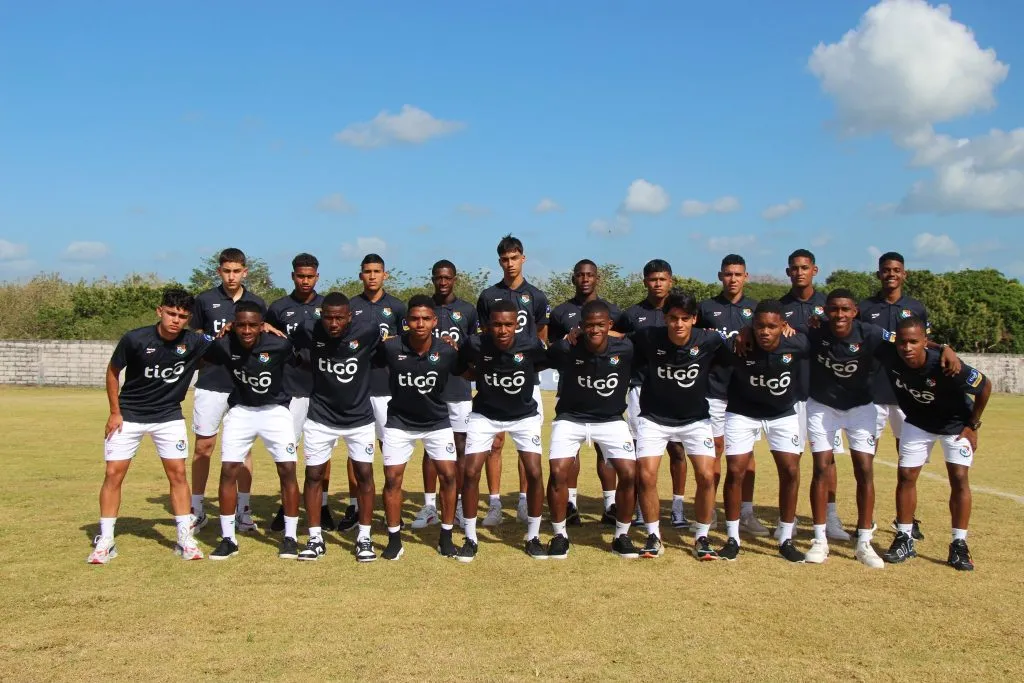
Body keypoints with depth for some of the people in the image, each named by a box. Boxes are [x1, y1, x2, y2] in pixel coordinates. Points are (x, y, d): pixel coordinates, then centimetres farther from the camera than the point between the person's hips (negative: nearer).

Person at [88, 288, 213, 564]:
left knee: (177, 473, -1)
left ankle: (185, 539, 9)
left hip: (169, 417, 1)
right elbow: (113, 371, -3)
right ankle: (105, 541, 10)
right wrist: (115, 412, -4)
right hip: (129, 415, -1)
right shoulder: (135, 339, -18)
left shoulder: (193, 342, -15)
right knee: (113, 473, -2)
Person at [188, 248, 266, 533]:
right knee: (204, 445, 3)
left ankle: (243, 509, 15)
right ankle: (197, 508, 15)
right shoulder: (205, 300, 4)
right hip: (211, 384, -1)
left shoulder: (257, 304, 6)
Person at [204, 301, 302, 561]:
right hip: (240, 410, 2)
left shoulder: (279, 345, -23)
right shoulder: (223, 345, -17)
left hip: (275, 410, -1)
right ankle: (228, 539, 11)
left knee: (288, 470, -6)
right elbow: (203, 359, 4)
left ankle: (290, 537, 8)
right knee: (228, 471, -3)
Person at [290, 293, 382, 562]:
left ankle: (364, 538, 15)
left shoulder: (367, 333, -18)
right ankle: (315, 539, 17)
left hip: (359, 417, -1)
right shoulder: (309, 330, -14)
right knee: (314, 474, 4)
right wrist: (314, 369, 2)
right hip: (320, 418, 1)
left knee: (364, 474, 2)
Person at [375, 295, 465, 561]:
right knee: (392, 478, -3)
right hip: (399, 421, 0)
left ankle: (446, 537, 11)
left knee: (448, 474, -4)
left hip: (437, 421, 1)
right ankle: (394, 540, 12)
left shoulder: (447, 351, -19)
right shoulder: (391, 347, -20)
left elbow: (466, 373, -1)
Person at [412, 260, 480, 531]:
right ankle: (429, 506, 10)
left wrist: (456, 350, -9)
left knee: (460, 446, 3)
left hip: (459, 388, 0)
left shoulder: (468, 310, 6)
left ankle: (459, 505, 11)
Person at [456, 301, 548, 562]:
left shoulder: (532, 346, -23)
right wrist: (481, 376, -7)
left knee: (534, 473, -8)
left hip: (524, 416, 0)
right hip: (484, 415, 0)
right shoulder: (475, 344, -23)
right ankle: (470, 539, 8)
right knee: (470, 473, -8)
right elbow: (463, 365, 0)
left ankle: (533, 537, 11)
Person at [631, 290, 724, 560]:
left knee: (706, 476, -9)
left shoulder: (710, 341, -17)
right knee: (646, 476, -10)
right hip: (654, 418, 0)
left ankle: (701, 538, 10)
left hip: (695, 419, 1)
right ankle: (653, 535, 11)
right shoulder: (647, 337, -18)